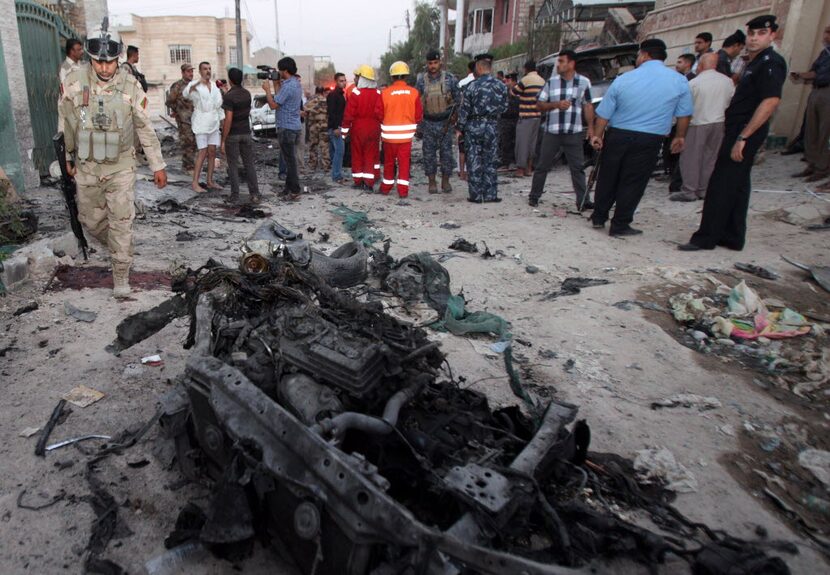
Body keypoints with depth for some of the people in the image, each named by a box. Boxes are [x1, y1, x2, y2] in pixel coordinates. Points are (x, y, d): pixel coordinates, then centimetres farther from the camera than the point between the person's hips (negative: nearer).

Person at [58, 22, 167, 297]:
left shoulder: (131, 86, -11)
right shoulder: (73, 82, -9)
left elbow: (145, 128, -3)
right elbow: (67, 123, 5)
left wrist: (158, 166, -1)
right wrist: (69, 157, 14)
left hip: (121, 167, -2)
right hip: (86, 167, 2)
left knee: (121, 222, -3)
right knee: (91, 220, 13)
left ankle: (121, 276, 8)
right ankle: (116, 246, 43)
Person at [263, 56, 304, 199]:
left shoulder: (288, 86, -18)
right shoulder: (296, 83, 13)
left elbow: (273, 105, -16)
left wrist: (267, 89, -4)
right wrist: (276, 84, 13)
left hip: (287, 127, -10)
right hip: (294, 126, 10)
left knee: (290, 160, -6)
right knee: (289, 159, 15)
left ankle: (294, 191, -2)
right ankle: (289, 187, 22)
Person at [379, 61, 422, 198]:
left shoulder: (385, 93, -8)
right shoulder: (414, 93, -6)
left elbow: (380, 115, -3)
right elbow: (419, 115, -3)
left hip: (389, 134, 0)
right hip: (406, 134, 0)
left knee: (389, 162, 15)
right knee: (404, 162, 7)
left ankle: (386, 187, 27)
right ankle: (403, 189, 4)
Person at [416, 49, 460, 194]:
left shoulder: (450, 79, 0)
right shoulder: (421, 80, 3)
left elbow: (457, 98, 5)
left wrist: (454, 115, -7)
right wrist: (418, 123, 3)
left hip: (445, 122, -1)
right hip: (428, 122, 1)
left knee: (446, 152, 2)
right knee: (429, 153, 3)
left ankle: (445, 181, 14)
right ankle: (431, 182, 12)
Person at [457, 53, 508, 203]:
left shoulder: (472, 86, -9)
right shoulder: (501, 86, 2)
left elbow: (464, 110, -6)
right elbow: (504, 107, 8)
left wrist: (461, 128, 2)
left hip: (474, 126, -3)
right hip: (492, 126, 3)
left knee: (474, 162, 3)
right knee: (491, 161, 10)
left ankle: (475, 195, 5)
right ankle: (490, 194, 11)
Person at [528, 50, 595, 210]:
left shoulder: (584, 82, 4)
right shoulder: (552, 81, 5)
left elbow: (588, 106, 7)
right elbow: (540, 104, 6)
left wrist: (590, 127, 0)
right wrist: (557, 104, -11)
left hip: (574, 133, 0)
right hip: (552, 132, 1)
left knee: (578, 168, 2)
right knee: (543, 166, 7)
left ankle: (582, 201, 5)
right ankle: (534, 196, 20)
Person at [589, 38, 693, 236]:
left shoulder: (623, 79, 0)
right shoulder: (679, 81, 1)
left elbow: (603, 114, 2)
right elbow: (684, 115, 6)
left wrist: (597, 135, 14)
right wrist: (679, 137, 19)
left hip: (617, 136, 1)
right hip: (649, 140, -1)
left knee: (607, 179, 14)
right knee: (632, 183, 5)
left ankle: (599, 217, 23)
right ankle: (620, 225, 7)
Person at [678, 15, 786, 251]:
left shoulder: (771, 63, -13)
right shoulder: (756, 63, 17)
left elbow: (770, 101, -23)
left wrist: (743, 137, -27)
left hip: (746, 132, -10)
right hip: (740, 131, 10)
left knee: (721, 186, -8)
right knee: (737, 186, 13)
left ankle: (705, 238, -3)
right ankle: (733, 237, 21)